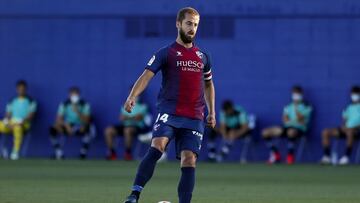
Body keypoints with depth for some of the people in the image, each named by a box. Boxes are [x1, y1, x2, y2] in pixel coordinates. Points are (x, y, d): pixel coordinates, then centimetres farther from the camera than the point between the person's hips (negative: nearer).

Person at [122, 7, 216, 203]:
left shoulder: (203, 57, 16)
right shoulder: (166, 53, 1)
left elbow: (208, 84, 31)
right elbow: (147, 75, -11)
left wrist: (212, 112, 24)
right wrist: (132, 96, -27)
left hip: (194, 118, 4)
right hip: (169, 113, -4)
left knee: (189, 160, -6)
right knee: (157, 147, -26)